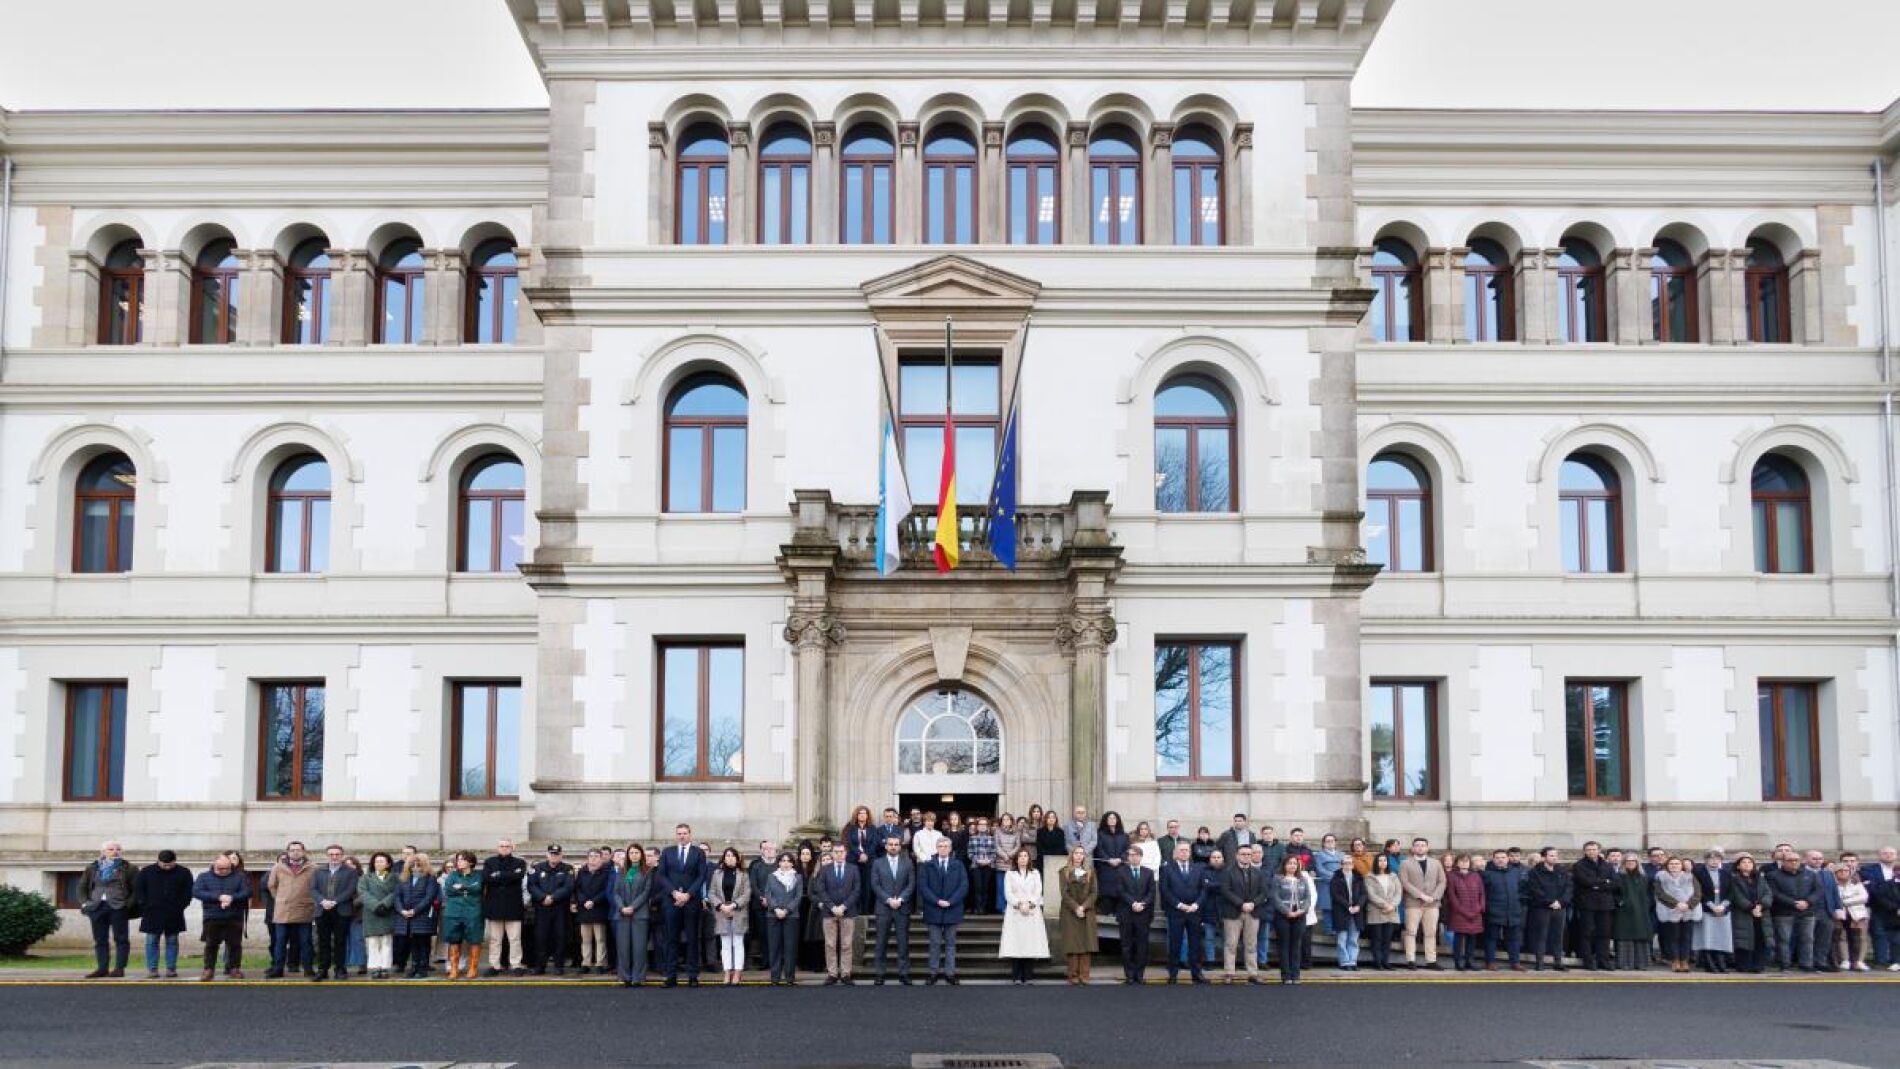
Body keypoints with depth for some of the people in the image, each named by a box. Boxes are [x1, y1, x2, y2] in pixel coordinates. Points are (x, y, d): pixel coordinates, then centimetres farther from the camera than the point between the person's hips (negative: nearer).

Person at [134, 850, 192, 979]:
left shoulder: (183, 873, 2)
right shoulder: (147, 872, 1)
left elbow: (188, 891, 6)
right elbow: (137, 889, 4)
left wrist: (181, 906, -5)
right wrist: (144, 905, -4)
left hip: (174, 915, 1)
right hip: (152, 914, -1)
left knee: (172, 941, 5)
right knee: (152, 941, -1)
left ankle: (171, 969, 10)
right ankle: (152, 969, 2)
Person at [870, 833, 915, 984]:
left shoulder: (908, 863, 8)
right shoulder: (877, 863, 6)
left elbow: (911, 884, 2)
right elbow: (875, 885, -1)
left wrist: (900, 899, -11)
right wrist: (888, 900, -12)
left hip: (903, 908, 1)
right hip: (883, 908, -1)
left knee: (903, 942, 1)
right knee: (882, 943, 1)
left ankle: (903, 973, 4)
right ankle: (880, 974, 6)